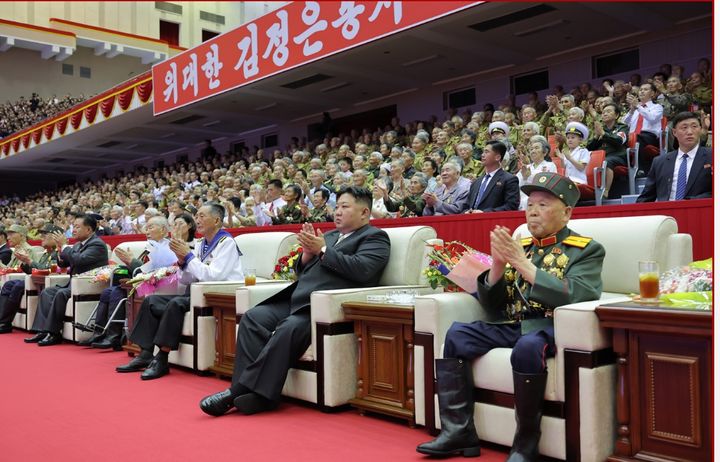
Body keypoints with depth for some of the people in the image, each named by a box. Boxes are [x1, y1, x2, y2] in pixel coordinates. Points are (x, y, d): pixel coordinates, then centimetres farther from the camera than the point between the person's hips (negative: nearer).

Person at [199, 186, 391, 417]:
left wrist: (322, 250, -6)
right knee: (253, 317, -12)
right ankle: (242, 390, -17)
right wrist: (308, 253, 5)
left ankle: (249, 392, -25)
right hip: (298, 300, 8)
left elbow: (362, 269, -13)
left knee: (289, 328, -32)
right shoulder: (329, 235, 27)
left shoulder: (375, 237, 6)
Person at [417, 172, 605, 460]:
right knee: (455, 335, -16)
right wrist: (498, 264, -7)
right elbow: (491, 304, 12)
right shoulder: (519, 247, 16)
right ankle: (458, 431, -11)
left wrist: (523, 265, -19)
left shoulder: (587, 250, 3)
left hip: (550, 328, -5)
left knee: (527, 347, -37)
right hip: (511, 326, 6)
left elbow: (576, 298, -16)